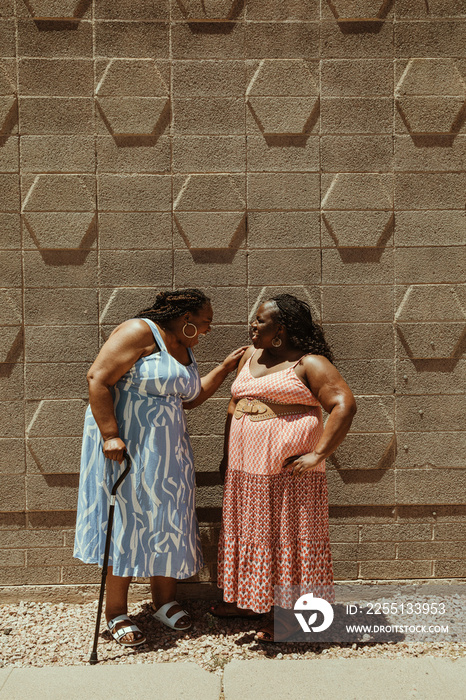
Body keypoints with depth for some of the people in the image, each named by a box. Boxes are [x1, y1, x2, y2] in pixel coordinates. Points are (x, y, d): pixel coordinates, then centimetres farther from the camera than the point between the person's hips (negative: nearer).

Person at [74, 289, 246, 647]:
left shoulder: (184, 349, 14)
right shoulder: (140, 332, -14)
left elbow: (190, 398, 20)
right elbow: (98, 379, -20)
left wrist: (227, 366, 15)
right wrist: (110, 435, -26)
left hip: (166, 448, 8)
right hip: (125, 444, -8)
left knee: (167, 520, 11)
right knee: (127, 521, -2)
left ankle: (164, 602, 26)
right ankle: (116, 613, 13)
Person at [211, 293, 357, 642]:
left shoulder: (309, 364, -9)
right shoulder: (250, 357, 12)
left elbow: (345, 404, -16)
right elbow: (234, 406, 19)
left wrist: (318, 454, -19)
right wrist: (228, 454, 16)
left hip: (290, 467, -7)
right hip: (246, 468, 7)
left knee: (290, 534, 3)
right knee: (249, 529, 16)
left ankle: (291, 614, 17)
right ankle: (248, 600, 33)